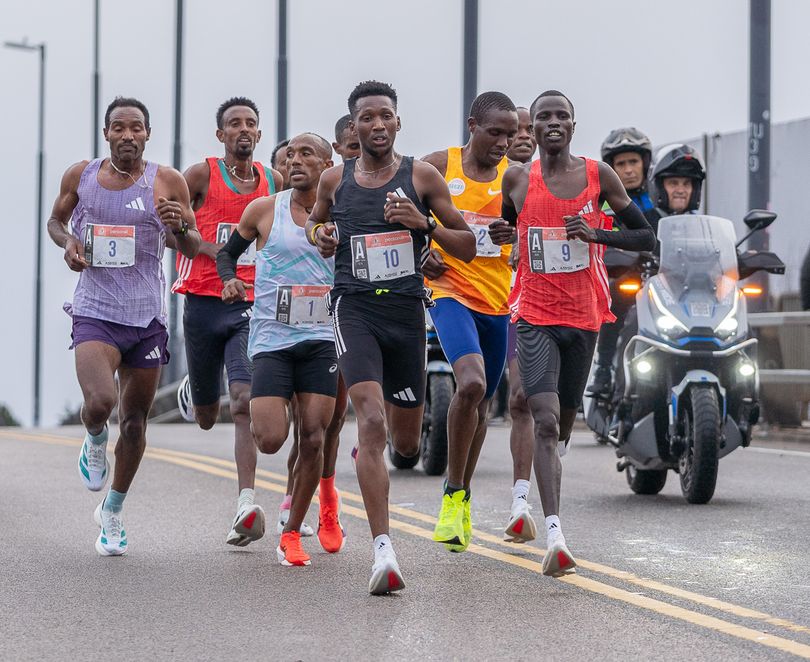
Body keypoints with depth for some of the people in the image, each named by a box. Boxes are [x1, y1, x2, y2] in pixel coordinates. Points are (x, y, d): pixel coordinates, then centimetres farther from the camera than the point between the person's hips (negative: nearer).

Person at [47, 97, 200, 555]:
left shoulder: (167, 182, -3)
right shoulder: (80, 176, 2)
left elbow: (193, 249, 1)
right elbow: (56, 220, 20)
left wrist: (180, 228, -21)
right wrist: (67, 241, -3)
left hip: (148, 316, 1)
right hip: (95, 311, -1)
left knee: (135, 420, 9)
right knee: (100, 402, -25)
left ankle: (113, 511, 30)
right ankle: (95, 440, 13)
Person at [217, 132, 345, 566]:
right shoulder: (264, 210, 0)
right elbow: (227, 252, 14)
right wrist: (230, 279, -6)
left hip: (321, 339, 1)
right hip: (271, 338, -1)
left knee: (312, 438, -4)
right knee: (271, 440, -13)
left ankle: (291, 533, 13)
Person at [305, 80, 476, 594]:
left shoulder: (422, 177, 3)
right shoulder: (334, 180, 8)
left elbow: (468, 248, 5)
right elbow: (315, 223, 28)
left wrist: (425, 222, -13)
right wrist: (319, 235, 4)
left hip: (407, 310, 1)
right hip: (355, 307, -1)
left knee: (406, 444, 10)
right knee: (372, 422, -21)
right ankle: (384, 551, -24)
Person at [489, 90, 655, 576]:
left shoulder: (599, 175, -1)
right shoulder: (517, 179, 2)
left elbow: (647, 238, 2)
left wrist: (597, 235, -14)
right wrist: (500, 234, -2)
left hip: (584, 317, 2)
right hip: (536, 317, -2)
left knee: (565, 416, 17)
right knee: (545, 420, -18)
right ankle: (555, 533, -25)